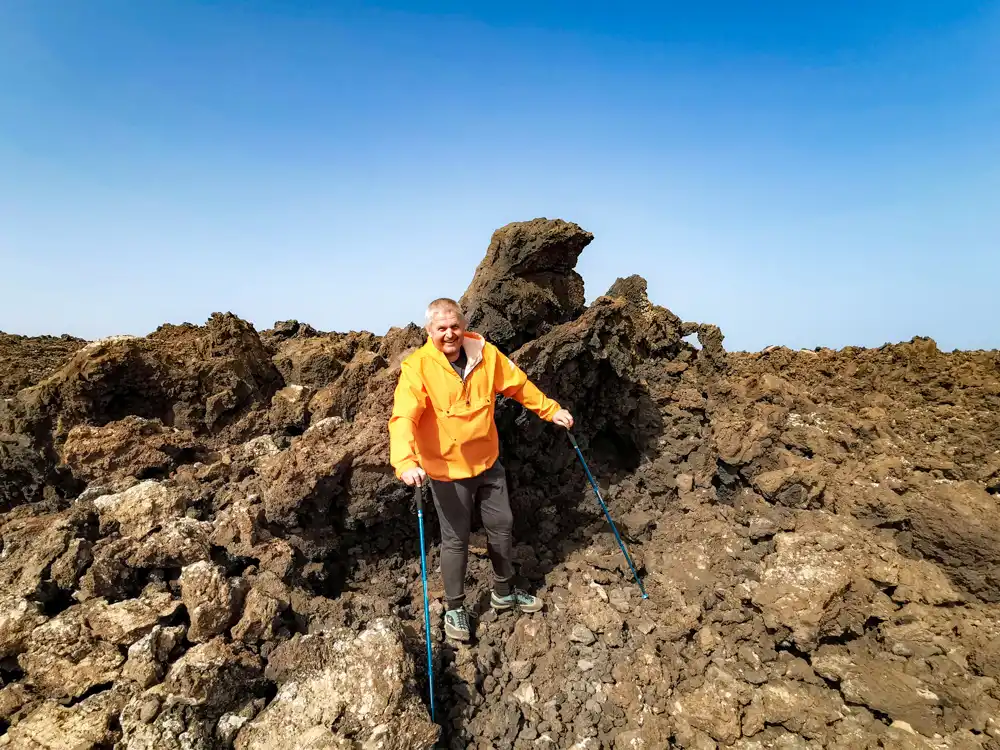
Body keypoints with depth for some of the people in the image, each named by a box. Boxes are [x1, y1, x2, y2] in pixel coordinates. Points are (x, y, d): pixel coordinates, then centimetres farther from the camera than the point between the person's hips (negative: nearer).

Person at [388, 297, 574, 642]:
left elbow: (518, 385, 7)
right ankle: (455, 607, 32)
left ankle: (503, 592, 42)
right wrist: (406, 462, -44)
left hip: (488, 462, 5)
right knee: (456, 539, 7)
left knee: (502, 526, 17)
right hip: (447, 470, -4)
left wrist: (551, 410, 11)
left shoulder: (485, 353, -6)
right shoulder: (418, 367, -19)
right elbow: (404, 417, -29)